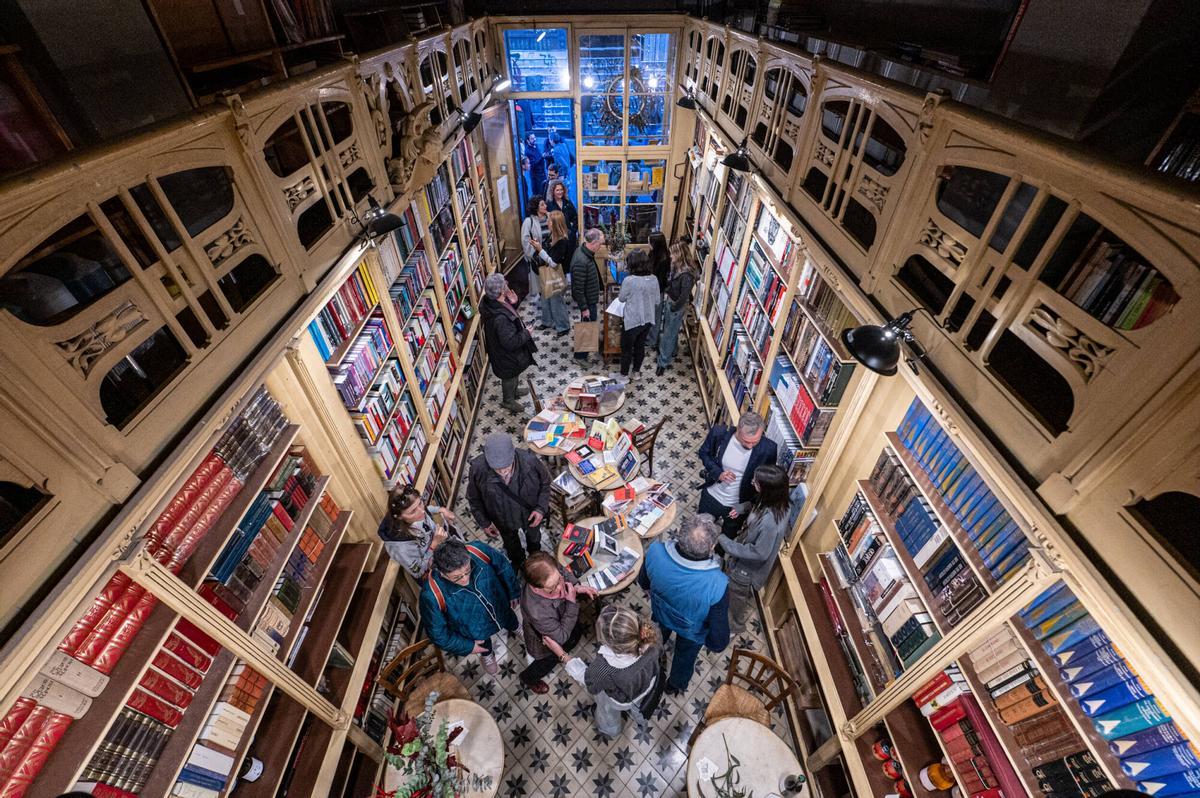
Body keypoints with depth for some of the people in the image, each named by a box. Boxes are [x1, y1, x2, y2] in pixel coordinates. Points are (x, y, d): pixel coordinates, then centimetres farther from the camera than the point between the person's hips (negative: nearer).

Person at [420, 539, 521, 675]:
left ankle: (514, 628, 73)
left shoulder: (478, 551, -38)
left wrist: (513, 592, 1)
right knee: (485, 644, 34)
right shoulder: (432, 595, -42)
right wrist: (467, 647, -10)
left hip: (501, 606, 2)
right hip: (474, 630, -1)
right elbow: (437, 632, -22)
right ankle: (487, 654, 70)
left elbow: (504, 567, -15)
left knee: (511, 622, 36)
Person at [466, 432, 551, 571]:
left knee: (533, 537, 34)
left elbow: (545, 483, -15)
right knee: (511, 544, 33)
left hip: (530, 514, 0)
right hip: (503, 520, 0)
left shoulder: (530, 461, -37)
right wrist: (484, 522, -8)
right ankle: (518, 563, 68)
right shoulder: (478, 469, -35)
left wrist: (541, 508, -23)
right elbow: (474, 498, -13)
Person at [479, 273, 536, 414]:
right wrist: (526, 334, -22)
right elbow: (510, 342, -35)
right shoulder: (500, 318, -43)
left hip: (500, 350, 8)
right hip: (507, 356, -8)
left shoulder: (491, 302, -14)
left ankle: (513, 391, 60)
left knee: (512, 375, 33)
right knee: (510, 377, 20)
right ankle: (508, 401, 47)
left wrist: (512, 304, -12)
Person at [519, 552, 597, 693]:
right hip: (546, 639, -5)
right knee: (550, 659, 27)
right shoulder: (537, 611, -49)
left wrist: (577, 587, -24)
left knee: (578, 630, 33)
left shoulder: (551, 570, -34)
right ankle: (528, 678, 60)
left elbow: (565, 572, -7)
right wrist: (572, 602, -36)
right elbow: (561, 636, -31)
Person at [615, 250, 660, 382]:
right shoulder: (654, 279, -6)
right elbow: (657, 302, 3)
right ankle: (635, 372, 37)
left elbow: (622, 298, -5)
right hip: (648, 320, 5)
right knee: (640, 346, 22)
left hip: (632, 321, -5)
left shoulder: (629, 280, -22)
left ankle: (624, 375, 27)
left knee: (626, 348, 13)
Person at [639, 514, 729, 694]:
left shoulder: (656, 551, -38)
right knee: (685, 656, 33)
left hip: (660, 614, 2)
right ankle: (676, 684, 64)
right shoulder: (717, 584, -45)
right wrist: (714, 643, -7)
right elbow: (718, 642, -31)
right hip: (691, 631, -2)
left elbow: (643, 582, -13)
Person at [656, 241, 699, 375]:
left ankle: (663, 363, 18)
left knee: (668, 335, 4)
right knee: (671, 331, 26)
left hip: (677, 307, -9)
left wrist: (673, 308, -16)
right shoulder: (676, 266, -5)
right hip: (669, 301, 9)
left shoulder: (686, 274, -31)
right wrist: (667, 295, 5)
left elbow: (684, 297, -27)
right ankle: (672, 352, 50)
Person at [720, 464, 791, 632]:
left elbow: (760, 553, -30)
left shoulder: (770, 521, -43)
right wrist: (742, 508, -9)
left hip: (746, 565, -7)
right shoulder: (777, 502, -18)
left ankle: (736, 623, 52)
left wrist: (727, 544, -27)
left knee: (736, 594, 23)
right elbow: (757, 508, 6)